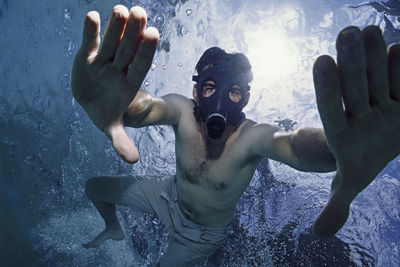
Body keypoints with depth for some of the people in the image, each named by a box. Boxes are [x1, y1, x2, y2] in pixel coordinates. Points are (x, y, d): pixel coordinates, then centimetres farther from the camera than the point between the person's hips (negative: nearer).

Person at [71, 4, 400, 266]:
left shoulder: (252, 136, -37)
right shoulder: (183, 111, -31)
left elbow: (295, 145, -60)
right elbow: (146, 106, -53)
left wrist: (338, 155, -85)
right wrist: (114, 106, -79)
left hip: (203, 232, -2)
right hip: (170, 195, 3)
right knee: (94, 188, 12)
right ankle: (114, 229, 46)